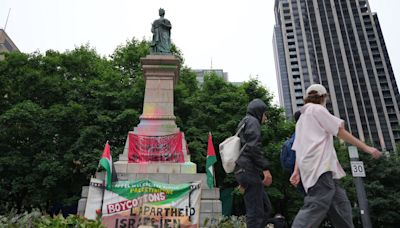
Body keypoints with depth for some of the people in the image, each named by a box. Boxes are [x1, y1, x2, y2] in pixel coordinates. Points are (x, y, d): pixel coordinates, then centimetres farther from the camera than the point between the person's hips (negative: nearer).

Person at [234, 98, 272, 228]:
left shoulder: (243, 123, 29)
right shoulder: (252, 121, 0)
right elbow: (254, 147, -16)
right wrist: (265, 168, -19)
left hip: (243, 171, 10)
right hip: (249, 170, -10)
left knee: (266, 208, 11)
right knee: (255, 212, -9)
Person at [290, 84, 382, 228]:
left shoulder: (302, 118, 31)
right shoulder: (317, 109, 6)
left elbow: (298, 148, 23)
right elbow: (340, 132, 1)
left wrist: (297, 171, 18)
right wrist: (365, 147, 6)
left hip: (310, 169, 10)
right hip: (320, 167, -10)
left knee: (340, 207, 10)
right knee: (315, 208, -20)